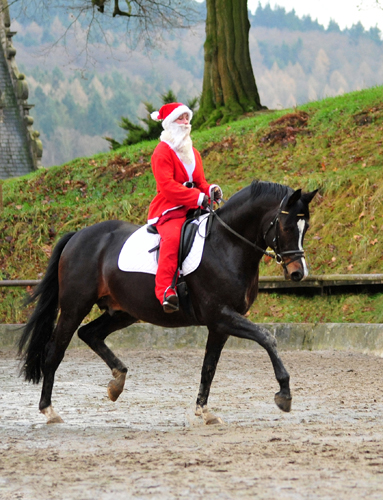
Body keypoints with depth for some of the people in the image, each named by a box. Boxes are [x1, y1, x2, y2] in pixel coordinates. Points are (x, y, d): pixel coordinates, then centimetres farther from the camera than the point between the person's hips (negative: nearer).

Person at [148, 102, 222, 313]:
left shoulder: (192, 152, 23)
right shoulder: (163, 152, -5)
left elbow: (200, 183, 24)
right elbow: (167, 185, -16)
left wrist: (210, 190, -2)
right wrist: (198, 198, -21)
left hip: (193, 208, 8)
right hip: (169, 209, -8)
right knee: (172, 238, -36)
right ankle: (165, 291, -45)